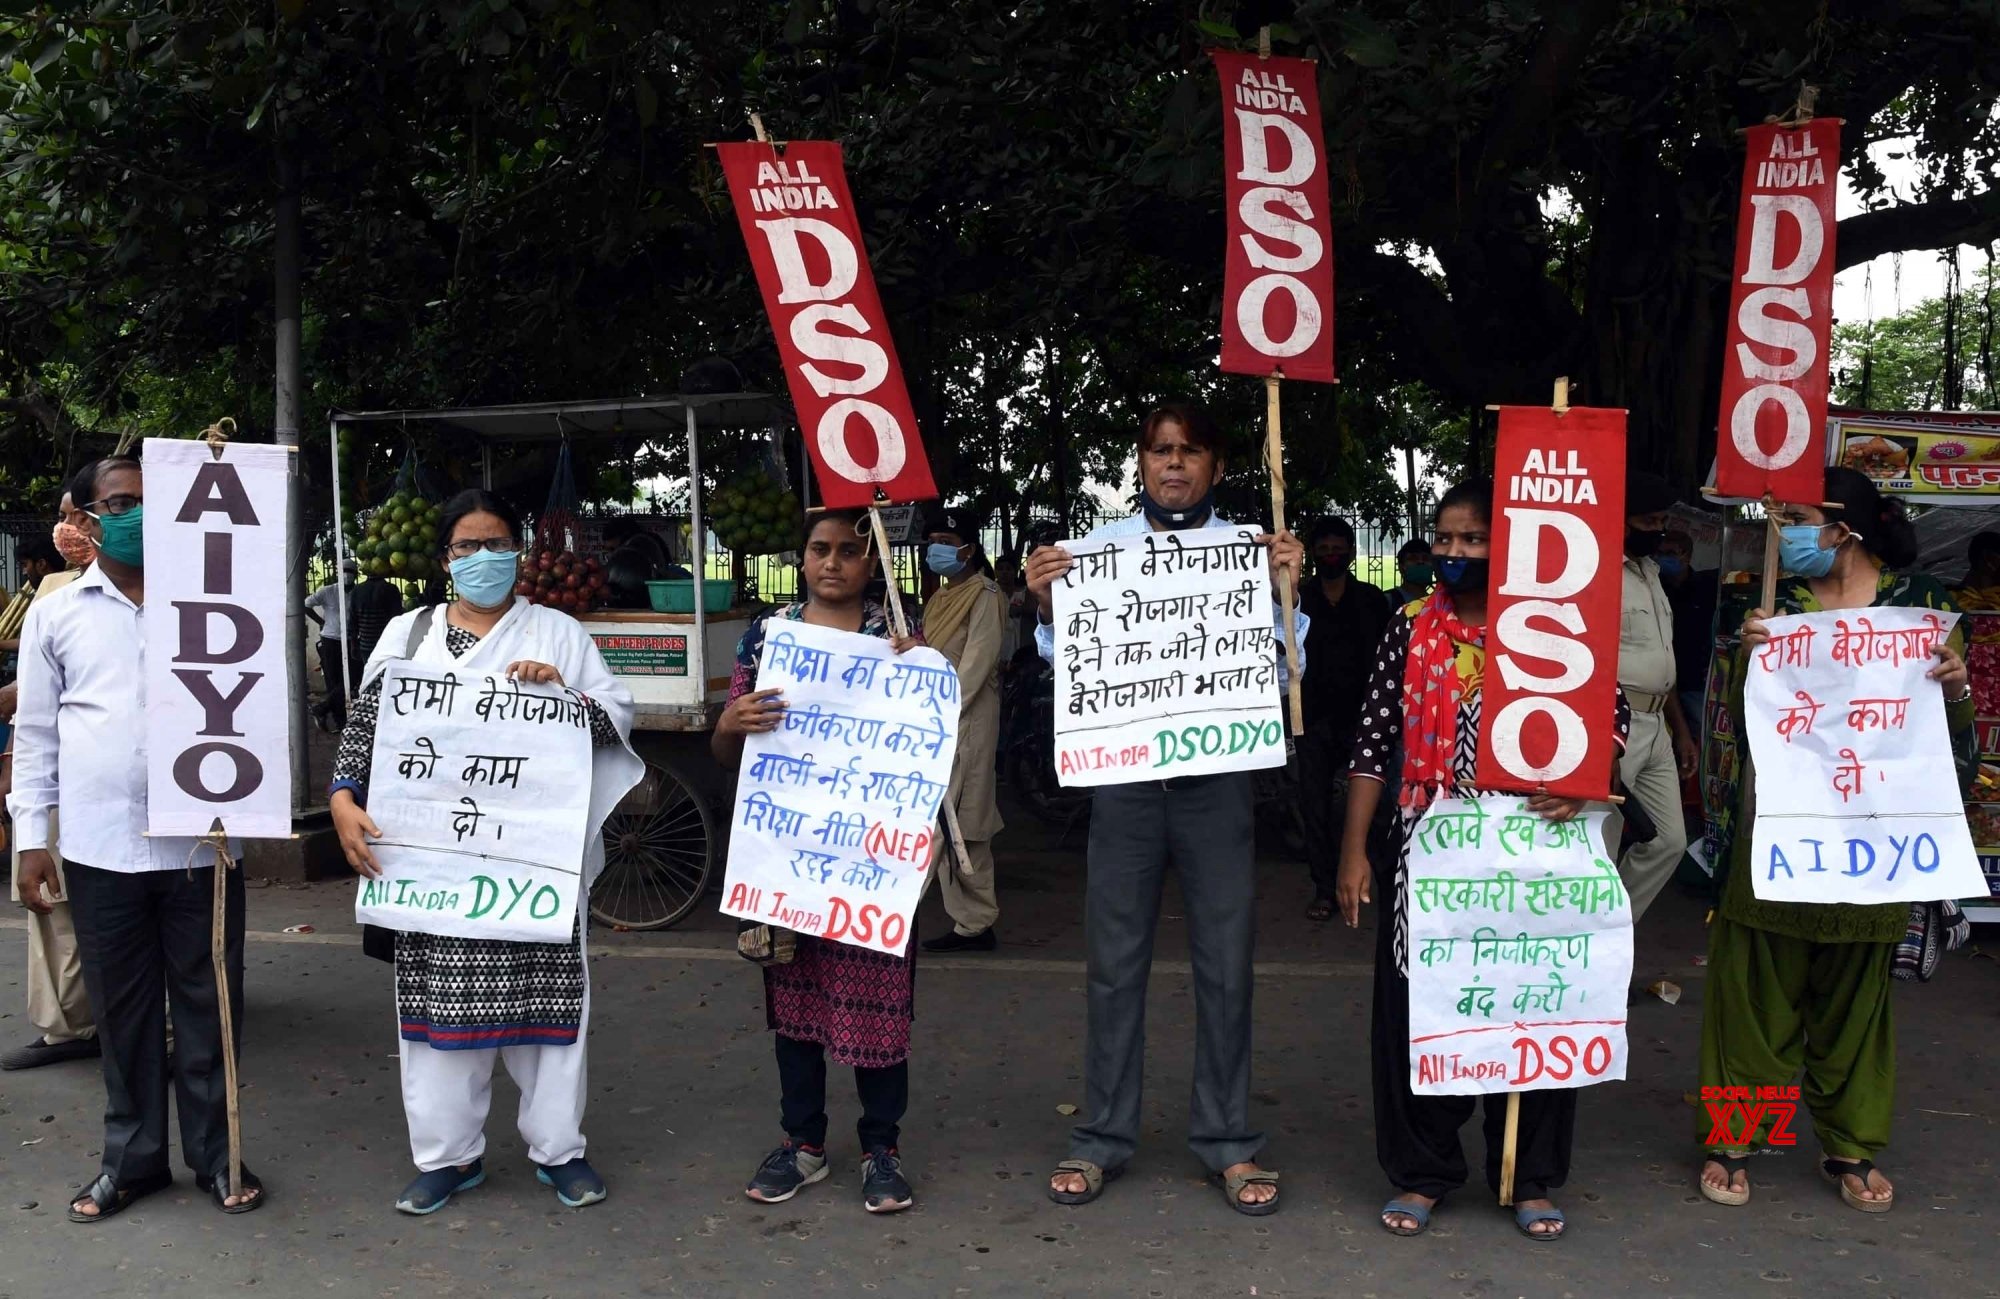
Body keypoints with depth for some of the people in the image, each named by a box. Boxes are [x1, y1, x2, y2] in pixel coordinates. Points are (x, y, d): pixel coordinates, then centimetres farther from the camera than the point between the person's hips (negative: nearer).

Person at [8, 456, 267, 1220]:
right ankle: (132, 1157, 26)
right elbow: (36, 732, 9)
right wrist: (31, 836, 5)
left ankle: (215, 1154, 20)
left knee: (209, 1004, 7)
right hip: (101, 847, 1)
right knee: (122, 1009, 11)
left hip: (203, 841, 0)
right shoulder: (56, 614, 6)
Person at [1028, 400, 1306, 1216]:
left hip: (1218, 778, 0)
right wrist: (1045, 607, -10)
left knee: (1225, 964, 7)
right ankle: (1102, 1138, 19)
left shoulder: (1252, 550, 2)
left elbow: (1279, 672, 1)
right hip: (1124, 774, 0)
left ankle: (1227, 1141, 20)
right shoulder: (1100, 547, 3)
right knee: (1116, 963, 8)